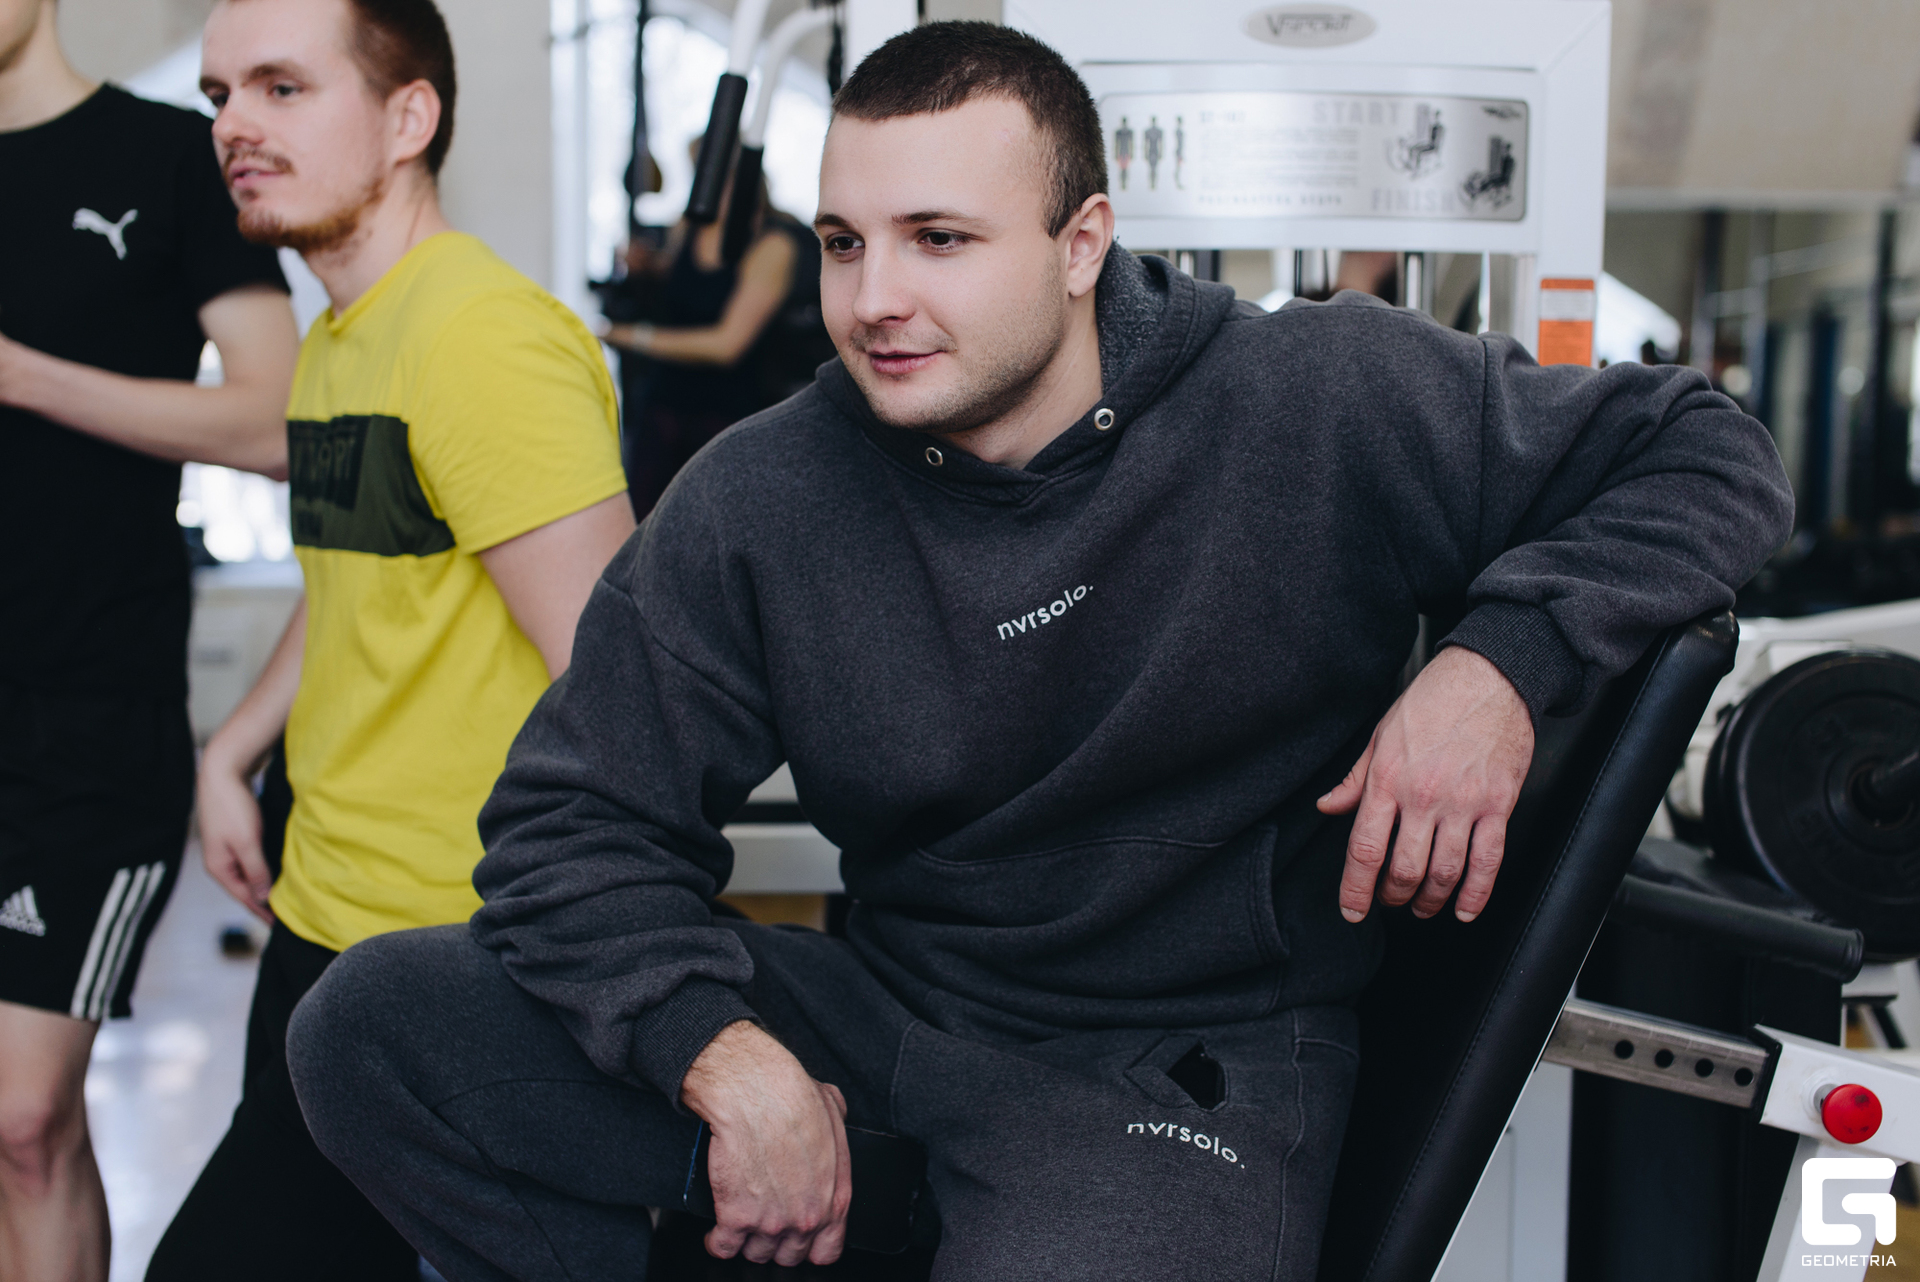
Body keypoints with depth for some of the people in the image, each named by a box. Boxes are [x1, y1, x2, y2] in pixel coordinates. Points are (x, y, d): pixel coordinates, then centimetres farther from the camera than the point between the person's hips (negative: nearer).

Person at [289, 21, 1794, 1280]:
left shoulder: (1328, 403, -9)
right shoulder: (760, 502, -4)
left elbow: (1707, 456, 0)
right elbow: (577, 818, 0)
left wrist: (1499, 660, -19)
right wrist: (733, 1064, -18)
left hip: (1184, 1070, -3)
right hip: (882, 1015, 4)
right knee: (373, 1022, -11)